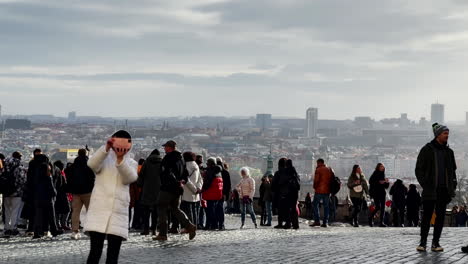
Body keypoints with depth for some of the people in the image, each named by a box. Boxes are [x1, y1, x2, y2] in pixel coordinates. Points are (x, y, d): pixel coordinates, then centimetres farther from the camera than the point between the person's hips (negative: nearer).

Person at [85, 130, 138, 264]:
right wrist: (106, 148, -32)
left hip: (119, 213, 2)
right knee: (95, 251, -11)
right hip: (98, 211, -2)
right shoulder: (104, 158, 8)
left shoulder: (131, 163, 11)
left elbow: (130, 178, -12)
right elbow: (92, 164, -16)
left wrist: (120, 159, -29)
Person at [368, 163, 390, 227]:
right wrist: (379, 182, -20)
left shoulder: (383, 175, 16)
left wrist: (387, 182, -2)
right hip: (376, 193, -6)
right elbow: (370, 182, -14)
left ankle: (382, 222, -4)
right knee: (378, 207, -14)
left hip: (382, 193, 6)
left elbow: (386, 186, 18)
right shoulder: (375, 174, 0)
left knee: (383, 208, -3)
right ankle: (371, 217, 10)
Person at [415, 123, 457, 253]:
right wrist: (425, 185, -9)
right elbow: (419, 169, -1)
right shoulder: (427, 150, -1)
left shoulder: (448, 151, 12)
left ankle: (436, 242, 10)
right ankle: (423, 242, 5)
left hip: (444, 190, 4)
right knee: (426, 216, -3)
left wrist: (453, 186, 8)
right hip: (430, 191, -4)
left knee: (440, 217, 4)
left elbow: (453, 170, 19)